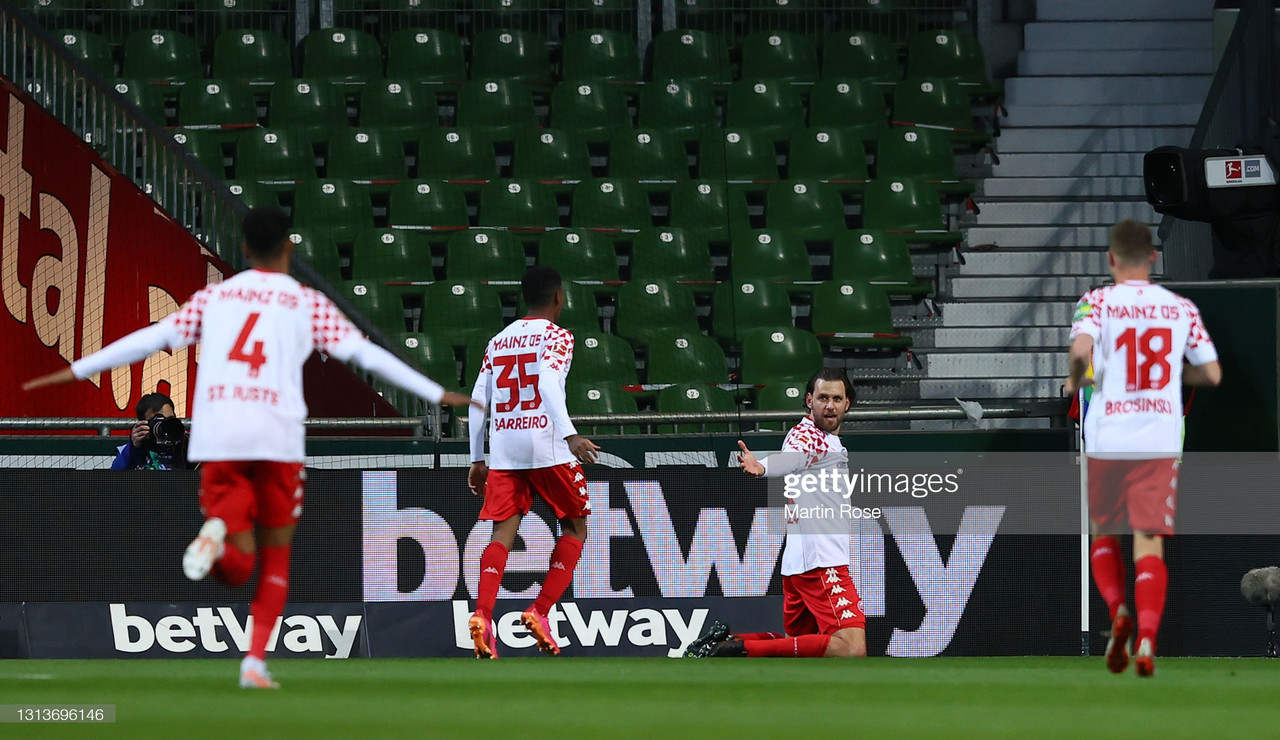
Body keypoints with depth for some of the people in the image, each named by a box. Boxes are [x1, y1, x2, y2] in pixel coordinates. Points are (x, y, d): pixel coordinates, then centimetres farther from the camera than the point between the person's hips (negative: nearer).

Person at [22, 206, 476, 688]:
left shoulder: (213, 297, 16)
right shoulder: (307, 304, 9)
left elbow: (153, 338, 14)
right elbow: (365, 354, 6)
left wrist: (77, 371, 21)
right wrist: (437, 394, 11)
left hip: (216, 443, 2)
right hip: (278, 438, -2)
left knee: (237, 570, 4)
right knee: (276, 558, 15)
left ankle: (216, 533, -31)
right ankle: (255, 662, 2)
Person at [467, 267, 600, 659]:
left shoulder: (498, 341, 18)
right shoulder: (556, 336, 0)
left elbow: (478, 402, 15)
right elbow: (549, 382, -18)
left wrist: (477, 460, 20)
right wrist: (570, 435, -28)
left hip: (502, 447, 5)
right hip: (546, 444, -5)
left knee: (503, 532, -1)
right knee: (575, 526, 12)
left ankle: (482, 615, -24)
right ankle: (540, 612, 0)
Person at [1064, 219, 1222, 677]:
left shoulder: (1098, 302, -3)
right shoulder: (1181, 308, 6)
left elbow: (1081, 349, -21)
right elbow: (1211, 374, 6)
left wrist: (1074, 381, 0)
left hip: (1107, 440, -1)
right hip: (1161, 443, 1)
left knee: (1104, 534, 17)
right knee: (1149, 543, 1)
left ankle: (1118, 612, -6)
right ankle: (1147, 636, -17)